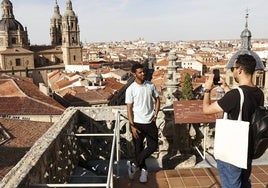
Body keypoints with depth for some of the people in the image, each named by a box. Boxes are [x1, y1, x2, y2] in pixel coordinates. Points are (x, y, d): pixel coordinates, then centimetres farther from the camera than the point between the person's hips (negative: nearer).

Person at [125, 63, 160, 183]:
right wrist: (132, 126, -13)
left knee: (153, 146, 2)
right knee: (139, 148, 9)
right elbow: (129, 109, -9)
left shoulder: (151, 85, 0)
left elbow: (157, 100, 12)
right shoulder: (130, 89, -10)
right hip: (138, 123, -3)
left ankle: (134, 164, 17)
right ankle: (143, 169, 30)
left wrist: (155, 114, 0)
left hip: (150, 122, 3)